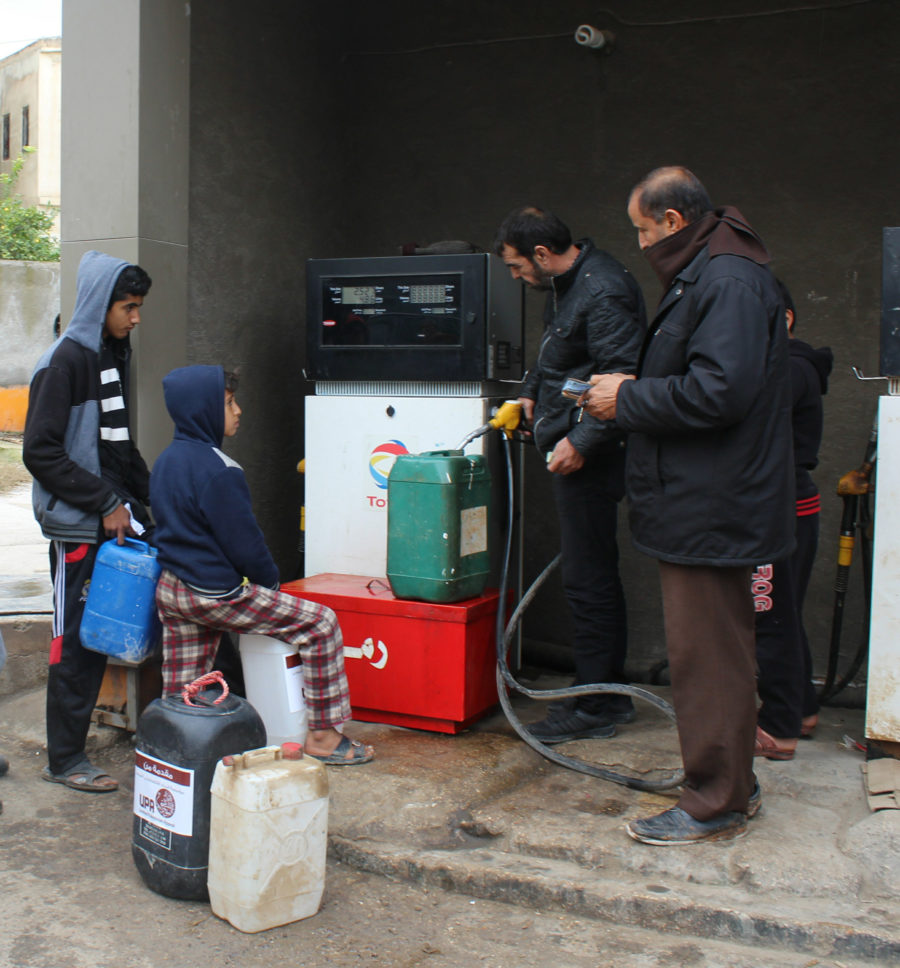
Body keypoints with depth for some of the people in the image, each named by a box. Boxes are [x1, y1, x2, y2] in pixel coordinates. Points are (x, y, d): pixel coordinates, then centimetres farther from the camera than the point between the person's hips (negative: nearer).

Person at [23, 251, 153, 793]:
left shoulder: (113, 356, 14)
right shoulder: (67, 359, -11)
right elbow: (41, 451, -17)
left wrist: (147, 497, 11)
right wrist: (106, 504, -16)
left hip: (113, 521, 8)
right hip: (78, 527, -8)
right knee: (77, 639, -1)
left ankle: (76, 735, 25)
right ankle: (65, 760, 10)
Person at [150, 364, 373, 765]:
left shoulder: (166, 460, 10)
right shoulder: (217, 471, -19)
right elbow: (244, 542, -16)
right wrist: (271, 581, 2)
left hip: (169, 589, 10)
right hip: (215, 594, -10)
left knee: (180, 694, 17)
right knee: (320, 623, -2)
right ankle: (322, 735, 3)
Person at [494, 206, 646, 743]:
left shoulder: (603, 291, -18)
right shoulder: (567, 285, 13)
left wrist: (581, 441, -24)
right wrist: (532, 393, 24)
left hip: (589, 455, -10)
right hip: (571, 444, 10)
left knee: (588, 578, -4)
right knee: (593, 574, 15)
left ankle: (597, 707, 6)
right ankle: (609, 692, 25)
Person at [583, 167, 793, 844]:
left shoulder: (728, 281, -17)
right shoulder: (708, 276, 17)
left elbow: (718, 392, -27)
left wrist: (627, 400, -15)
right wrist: (632, 390, 9)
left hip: (709, 509, -11)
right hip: (709, 503, 11)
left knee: (708, 656, -2)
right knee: (718, 651, 18)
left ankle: (714, 805, 10)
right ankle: (733, 786, 31)